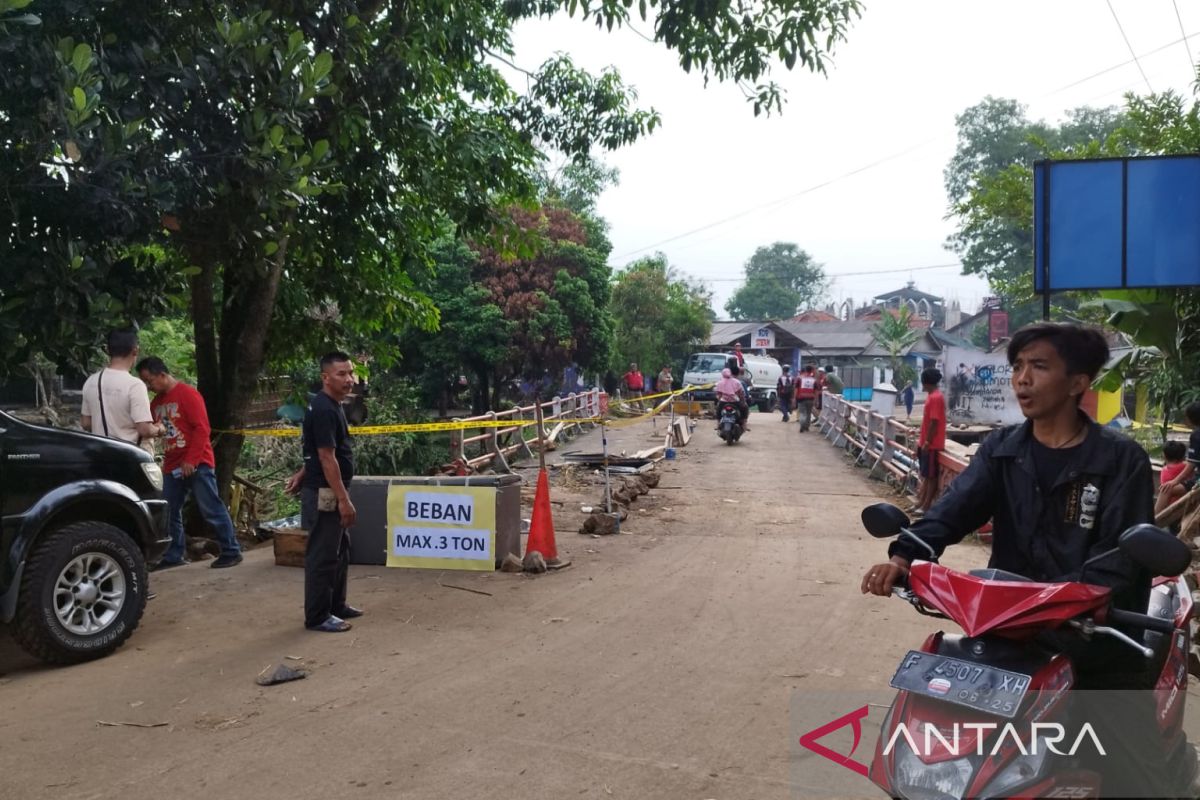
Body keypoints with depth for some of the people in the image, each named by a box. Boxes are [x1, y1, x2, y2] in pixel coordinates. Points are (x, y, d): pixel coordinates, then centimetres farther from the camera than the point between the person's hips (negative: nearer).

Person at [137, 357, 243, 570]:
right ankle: (174, 555, 18)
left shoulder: (188, 394, -10)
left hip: (196, 464, -8)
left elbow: (202, 428, -16)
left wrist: (191, 460, -19)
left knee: (212, 510, -4)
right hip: (172, 466, 8)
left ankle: (231, 552, 2)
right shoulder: (156, 402, 13)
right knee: (169, 512, 8)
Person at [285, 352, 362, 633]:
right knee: (323, 555, -3)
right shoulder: (324, 409, -20)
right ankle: (317, 616, 6)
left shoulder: (330, 405, 12)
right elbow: (327, 457, -23)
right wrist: (344, 499, -23)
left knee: (340, 550, 18)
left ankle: (336, 605, 29)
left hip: (331, 491, 10)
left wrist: (303, 474, 22)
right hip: (325, 493, -10)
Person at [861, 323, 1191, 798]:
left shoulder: (1121, 461, -5)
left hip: (1098, 641, -3)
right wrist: (905, 555, -32)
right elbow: (954, 508, -12)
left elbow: (1120, 560, -15)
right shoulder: (1001, 451, 4)